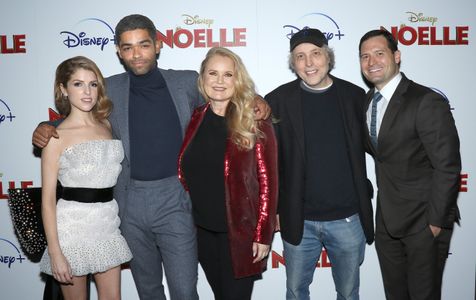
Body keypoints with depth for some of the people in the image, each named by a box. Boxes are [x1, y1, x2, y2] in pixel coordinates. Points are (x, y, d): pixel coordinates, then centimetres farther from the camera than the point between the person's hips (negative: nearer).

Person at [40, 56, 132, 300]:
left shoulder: (107, 125, 7)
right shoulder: (56, 136, -7)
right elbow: (48, 199, -8)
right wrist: (55, 252, -11)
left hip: (108, 224, 4)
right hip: (73, 226, -4)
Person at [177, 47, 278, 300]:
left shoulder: (255, 123, -11)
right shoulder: (194, 120, 2)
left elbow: (267, 182, -11)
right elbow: (183, 174, 9)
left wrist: (263, 234, -12)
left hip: (239, 232, -4)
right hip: (202, 230, 4)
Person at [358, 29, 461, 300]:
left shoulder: (427, 102, -18)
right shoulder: (367, 101, 5)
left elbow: (447, 166, -18)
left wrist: (436, 222, -15)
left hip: (423, 222, -6)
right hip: (387, 220, 6)